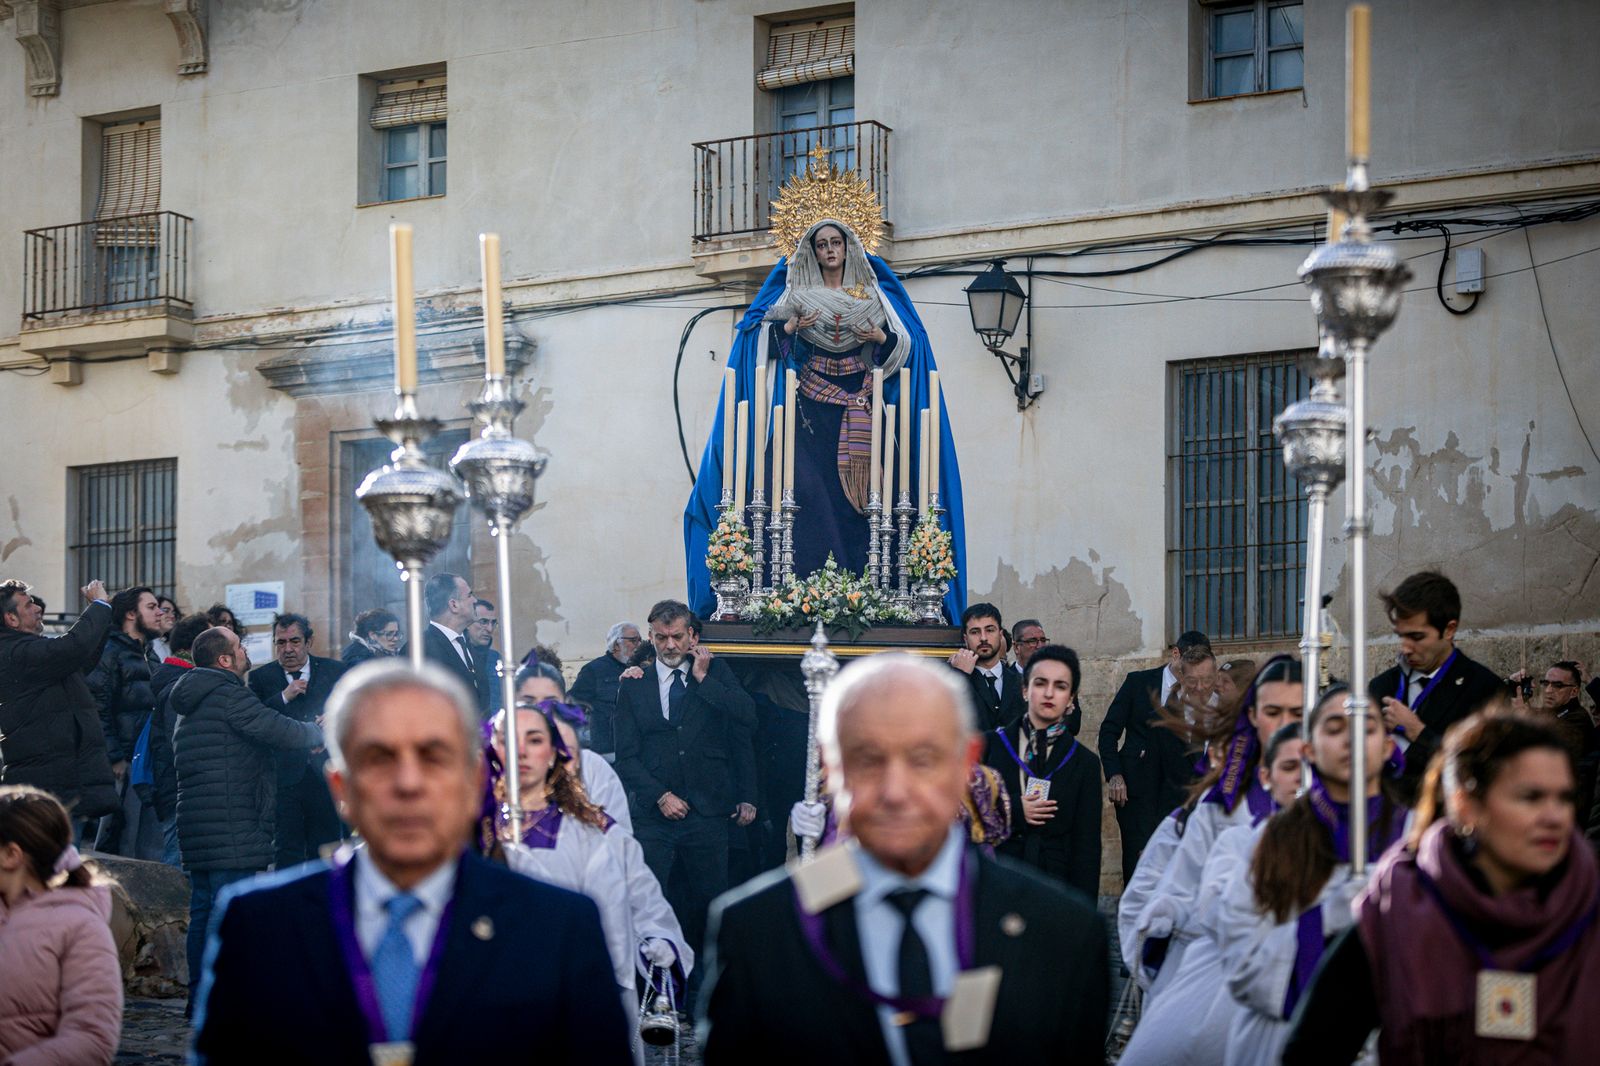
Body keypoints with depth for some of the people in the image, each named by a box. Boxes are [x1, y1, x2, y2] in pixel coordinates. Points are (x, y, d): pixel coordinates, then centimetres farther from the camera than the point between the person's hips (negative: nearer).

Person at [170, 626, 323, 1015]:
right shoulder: (230, 696, -12)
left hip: (194, 824, 10)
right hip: (233, 828, -10)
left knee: (202, 910, 11)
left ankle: (200, 997, 15)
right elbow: (284, 733, -16)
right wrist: (320, 731, 4)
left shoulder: (189, 705, 19)